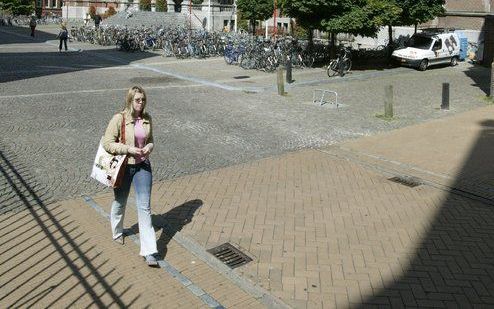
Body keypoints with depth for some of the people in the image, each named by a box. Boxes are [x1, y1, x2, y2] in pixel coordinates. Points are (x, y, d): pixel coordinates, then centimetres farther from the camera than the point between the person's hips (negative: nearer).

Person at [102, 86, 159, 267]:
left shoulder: (147, 119, 0)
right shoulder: (119, 119, -14)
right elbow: (107, 143, -14)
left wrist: (149, 147, -9)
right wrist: (129, 149, -22)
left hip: (143, 166, 3)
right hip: (123, 167, -2)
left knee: (144, 206, -4)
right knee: (120, 203, 19)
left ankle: (149, 251, -3)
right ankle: (117, 232, 49)